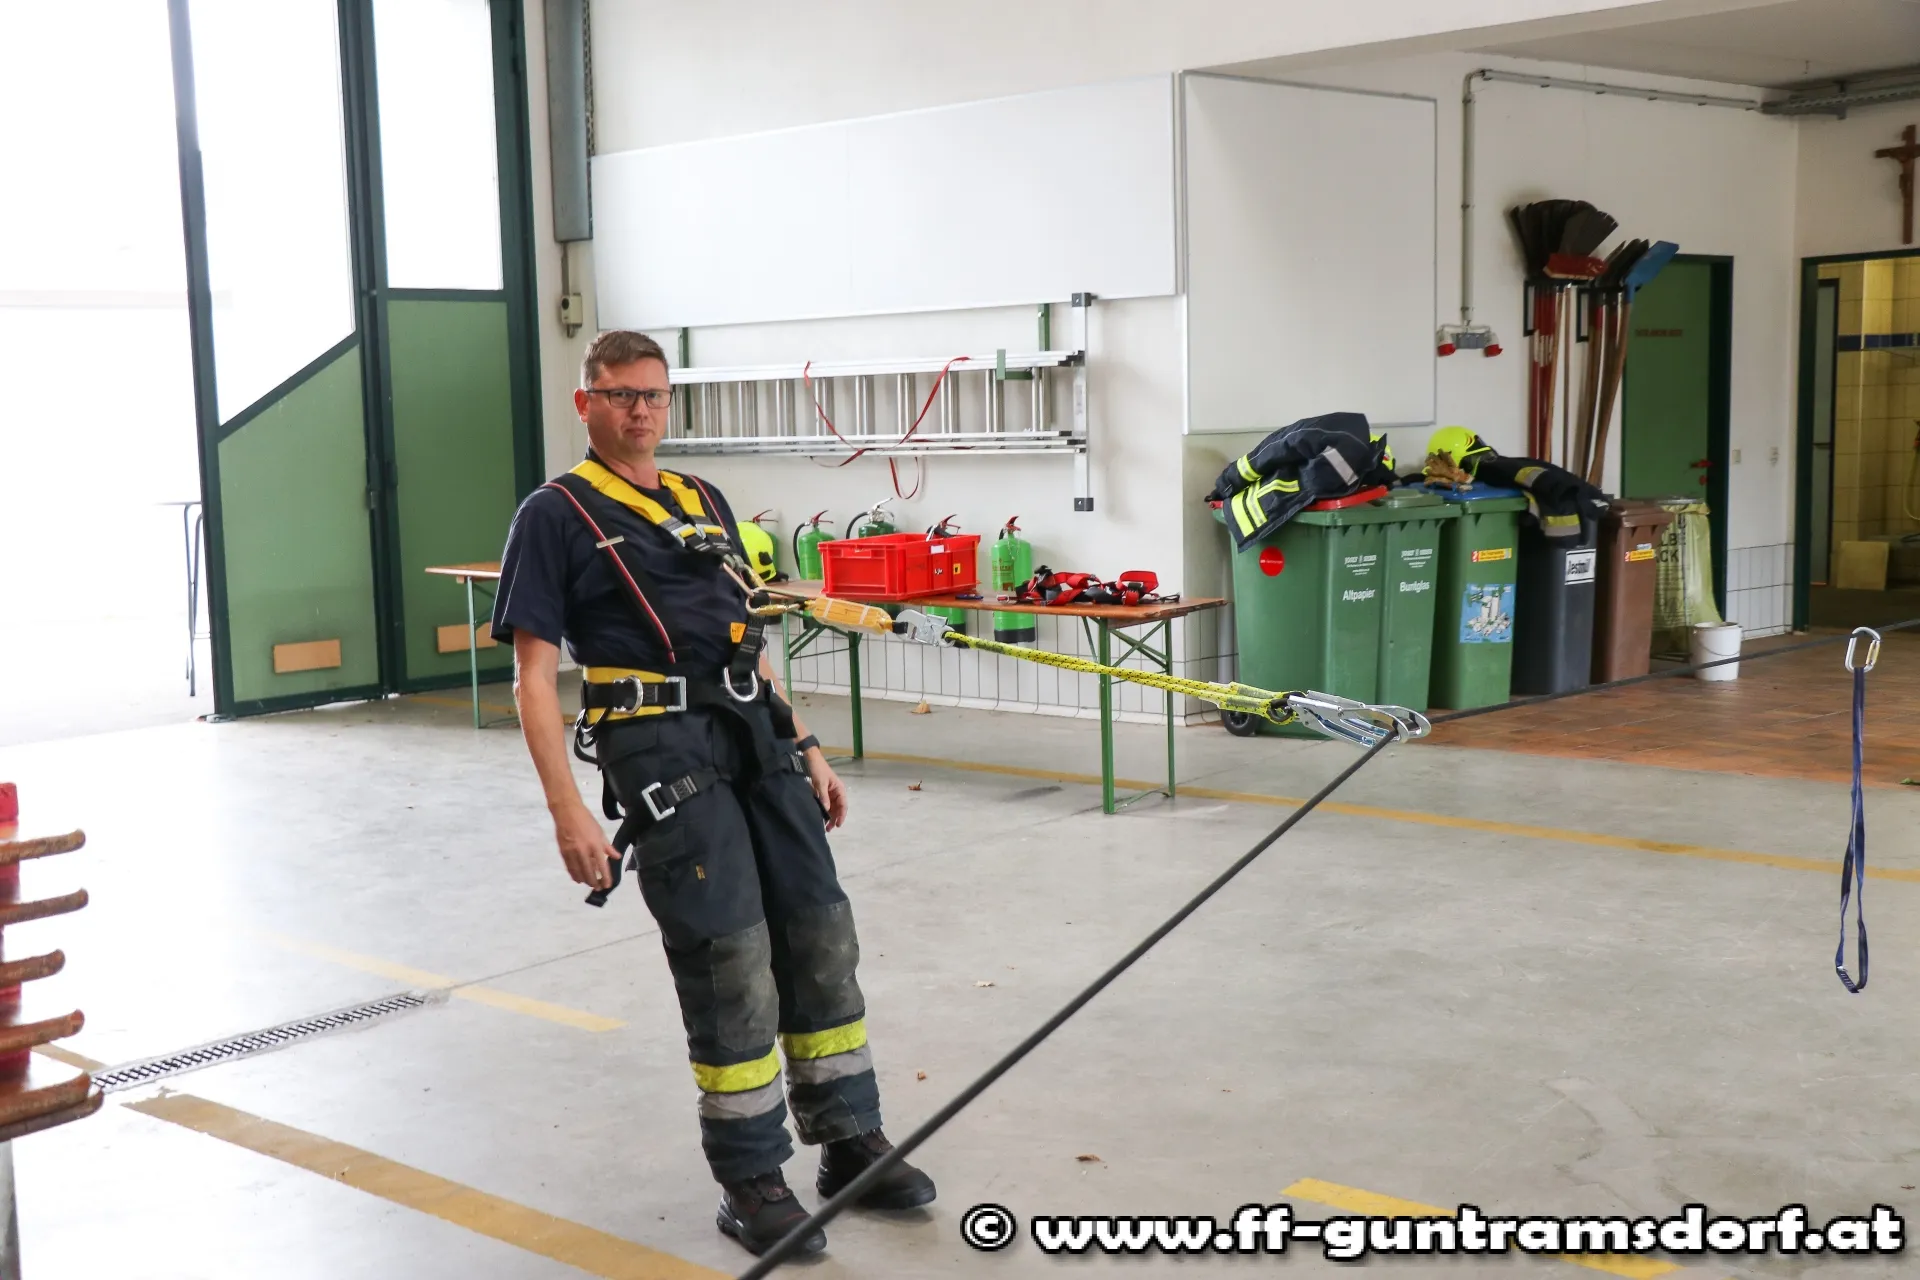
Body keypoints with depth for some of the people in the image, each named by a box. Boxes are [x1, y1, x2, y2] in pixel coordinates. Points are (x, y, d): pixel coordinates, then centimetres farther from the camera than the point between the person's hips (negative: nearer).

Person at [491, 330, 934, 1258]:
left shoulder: (706, 503, 19)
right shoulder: (557, 515, 0)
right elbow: (534, 673, -6)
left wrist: (804, 748, 18)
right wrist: (567, 809, -14)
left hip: (756, 736, 6)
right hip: (659, 744, -6)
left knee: (819, 932, 7)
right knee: (728, 954, -6)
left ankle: (850, 1143, 22)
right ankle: (751, 1181, 9)